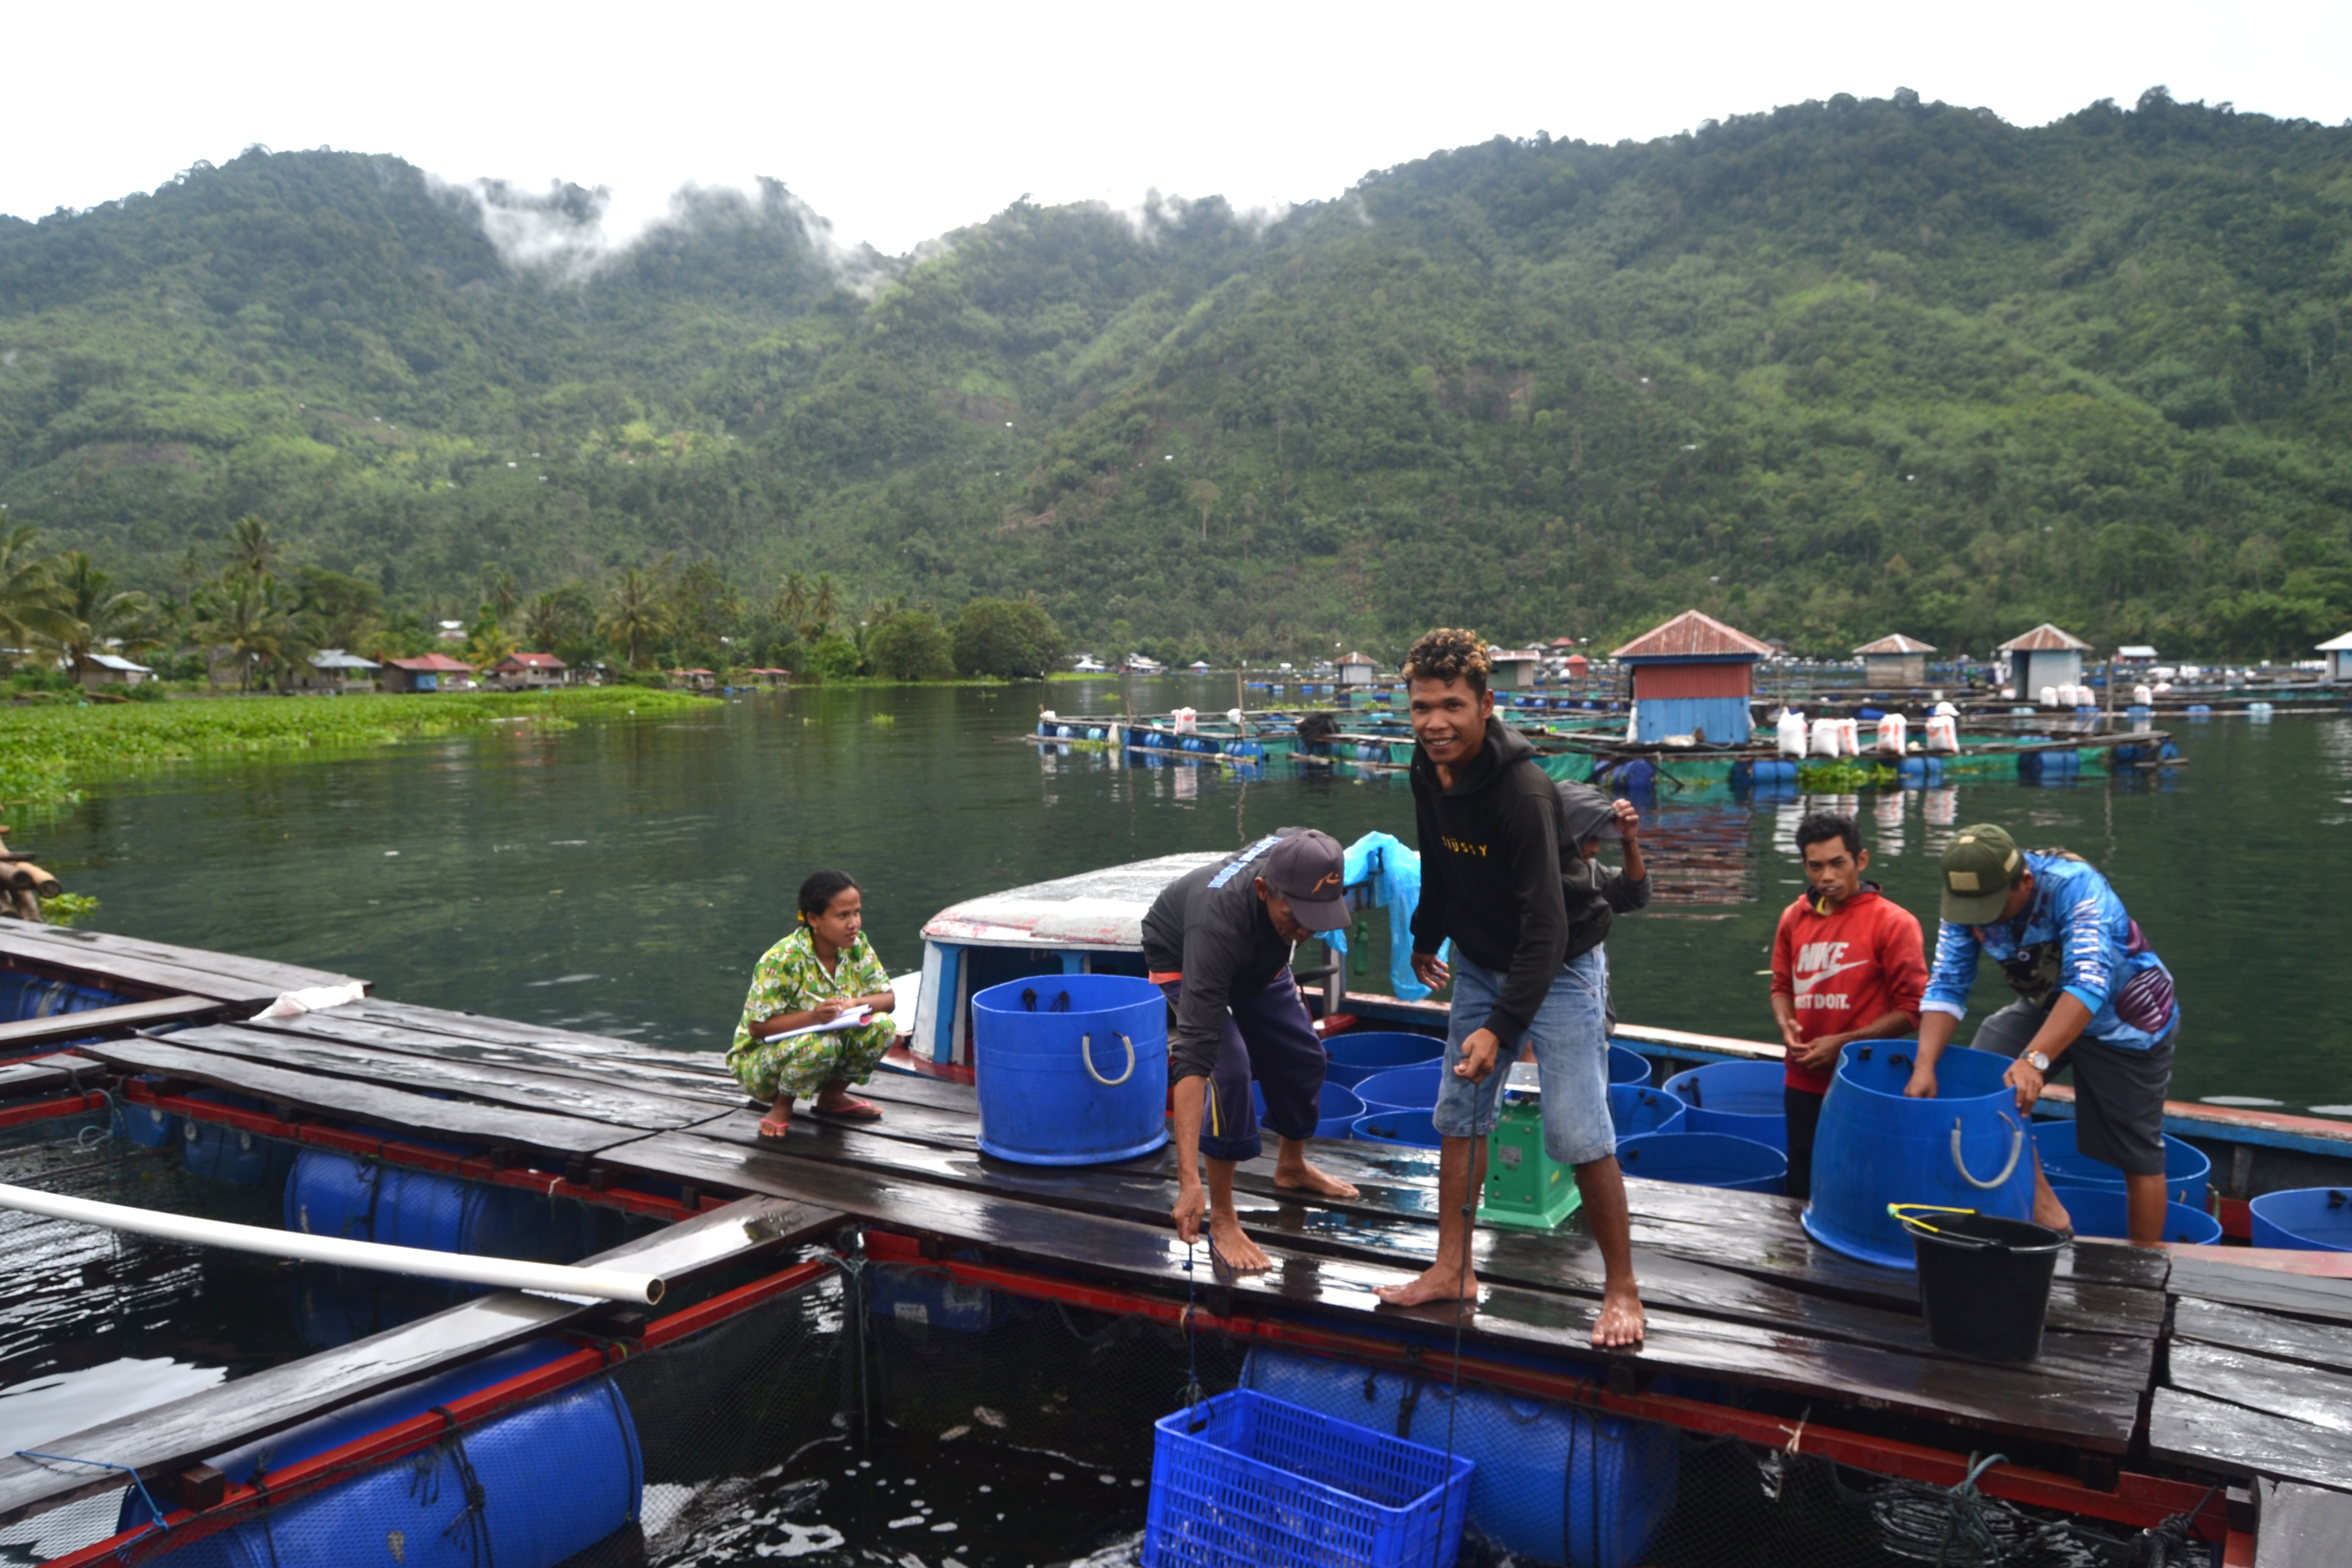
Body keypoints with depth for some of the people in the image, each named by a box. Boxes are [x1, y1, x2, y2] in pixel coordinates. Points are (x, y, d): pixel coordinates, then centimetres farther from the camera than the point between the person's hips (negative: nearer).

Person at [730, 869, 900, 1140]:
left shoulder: (857, 947, -8)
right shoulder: (782, 960, -26)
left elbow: (888, 998, -5)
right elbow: (757, 1026, -24)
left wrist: (855, 1003, -27)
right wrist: (813, 1016, -37)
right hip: (761, 1060, -6)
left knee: (882, 1026, -18)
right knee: (820, 1044, -38)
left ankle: (832, 1096, 5)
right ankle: (782, 1105, -6)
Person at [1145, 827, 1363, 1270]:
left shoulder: (1303, 856, -34)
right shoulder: (1219, 924, -48)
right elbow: (1197, 1056, -50)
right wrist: (1189, 1182, -53)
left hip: (1259, 955, 6)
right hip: (1181, 957, -6)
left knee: (1303, 1058, 8)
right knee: (1229, 1069, -23)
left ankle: (1292, 1165, 36)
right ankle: (1222, 1218, -8)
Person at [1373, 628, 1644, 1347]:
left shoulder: (1523, 792, -31)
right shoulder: (1429, 771, -7)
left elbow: (1545, 929, -33)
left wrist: (1500, 1028, -38)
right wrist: (1425, 939, 24)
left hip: (1558, 968, -7)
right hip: (1478, 962, 7)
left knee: (1579, 1132, -8)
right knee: (1459, 1113, 9)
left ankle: (1621, 1291, 9)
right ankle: (1453, 1271, 22)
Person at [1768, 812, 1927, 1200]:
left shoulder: (1893, 923, -11)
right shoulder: (1794, 918, 5)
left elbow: (1911, 1010, -10)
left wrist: (1844, 1043, -16)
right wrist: (1786, 1025, -4)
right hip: (1803, 1084, 5)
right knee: (1804, 1191, 15)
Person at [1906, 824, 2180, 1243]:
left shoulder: (2075, 886, -34)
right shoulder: (1967, 898, -19)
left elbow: (2088, 985, -44)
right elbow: (1946, 986, -20)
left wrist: (2035, 1061, -54)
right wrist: (1926, 1065, -34)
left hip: (2125, 1018, -5)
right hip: (2045, 1006, 5)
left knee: (2137, 1153, 1)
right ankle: (2046, 1211, -8)